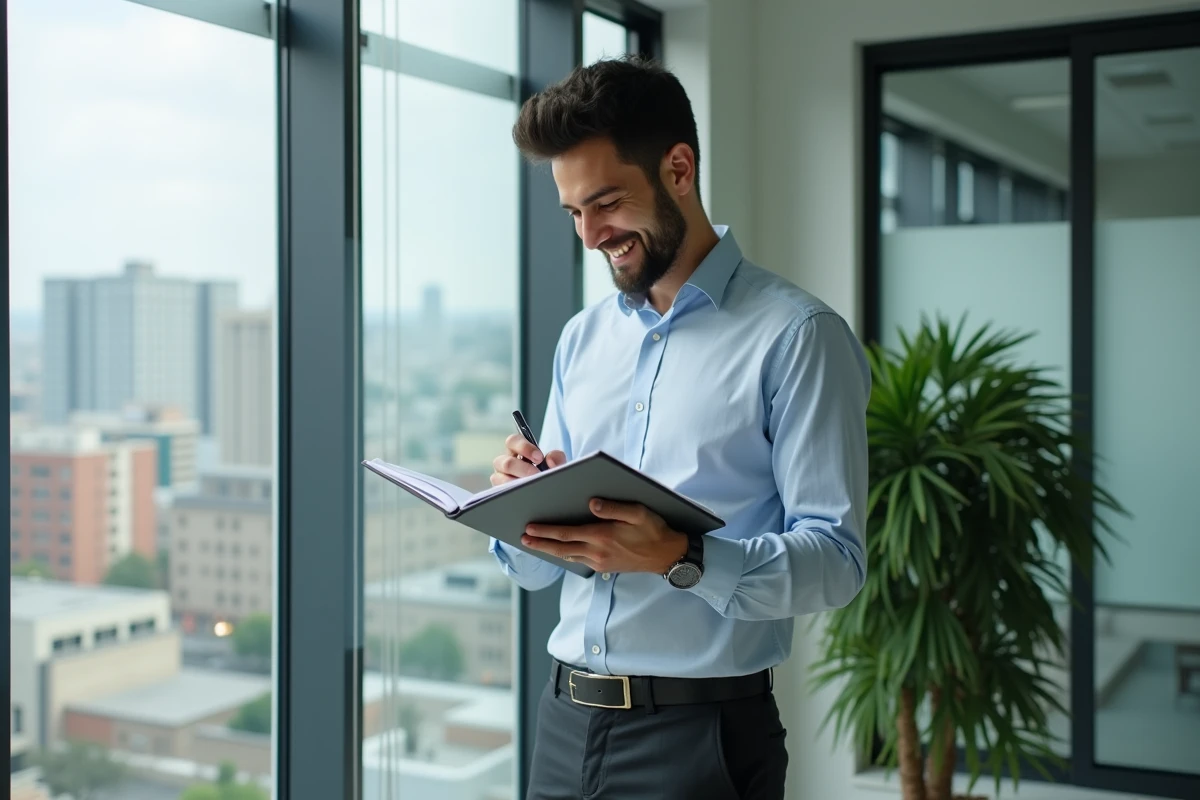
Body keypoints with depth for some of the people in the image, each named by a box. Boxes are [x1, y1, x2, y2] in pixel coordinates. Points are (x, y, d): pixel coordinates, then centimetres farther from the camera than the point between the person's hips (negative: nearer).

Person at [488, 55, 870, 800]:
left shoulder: (796, 335, -9)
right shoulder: (582, 339, 10)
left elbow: (837, 559, -15)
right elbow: (536, 570, 13)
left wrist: (682, 560, -28)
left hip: (701, 733, -5)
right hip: (565, 718, 6)